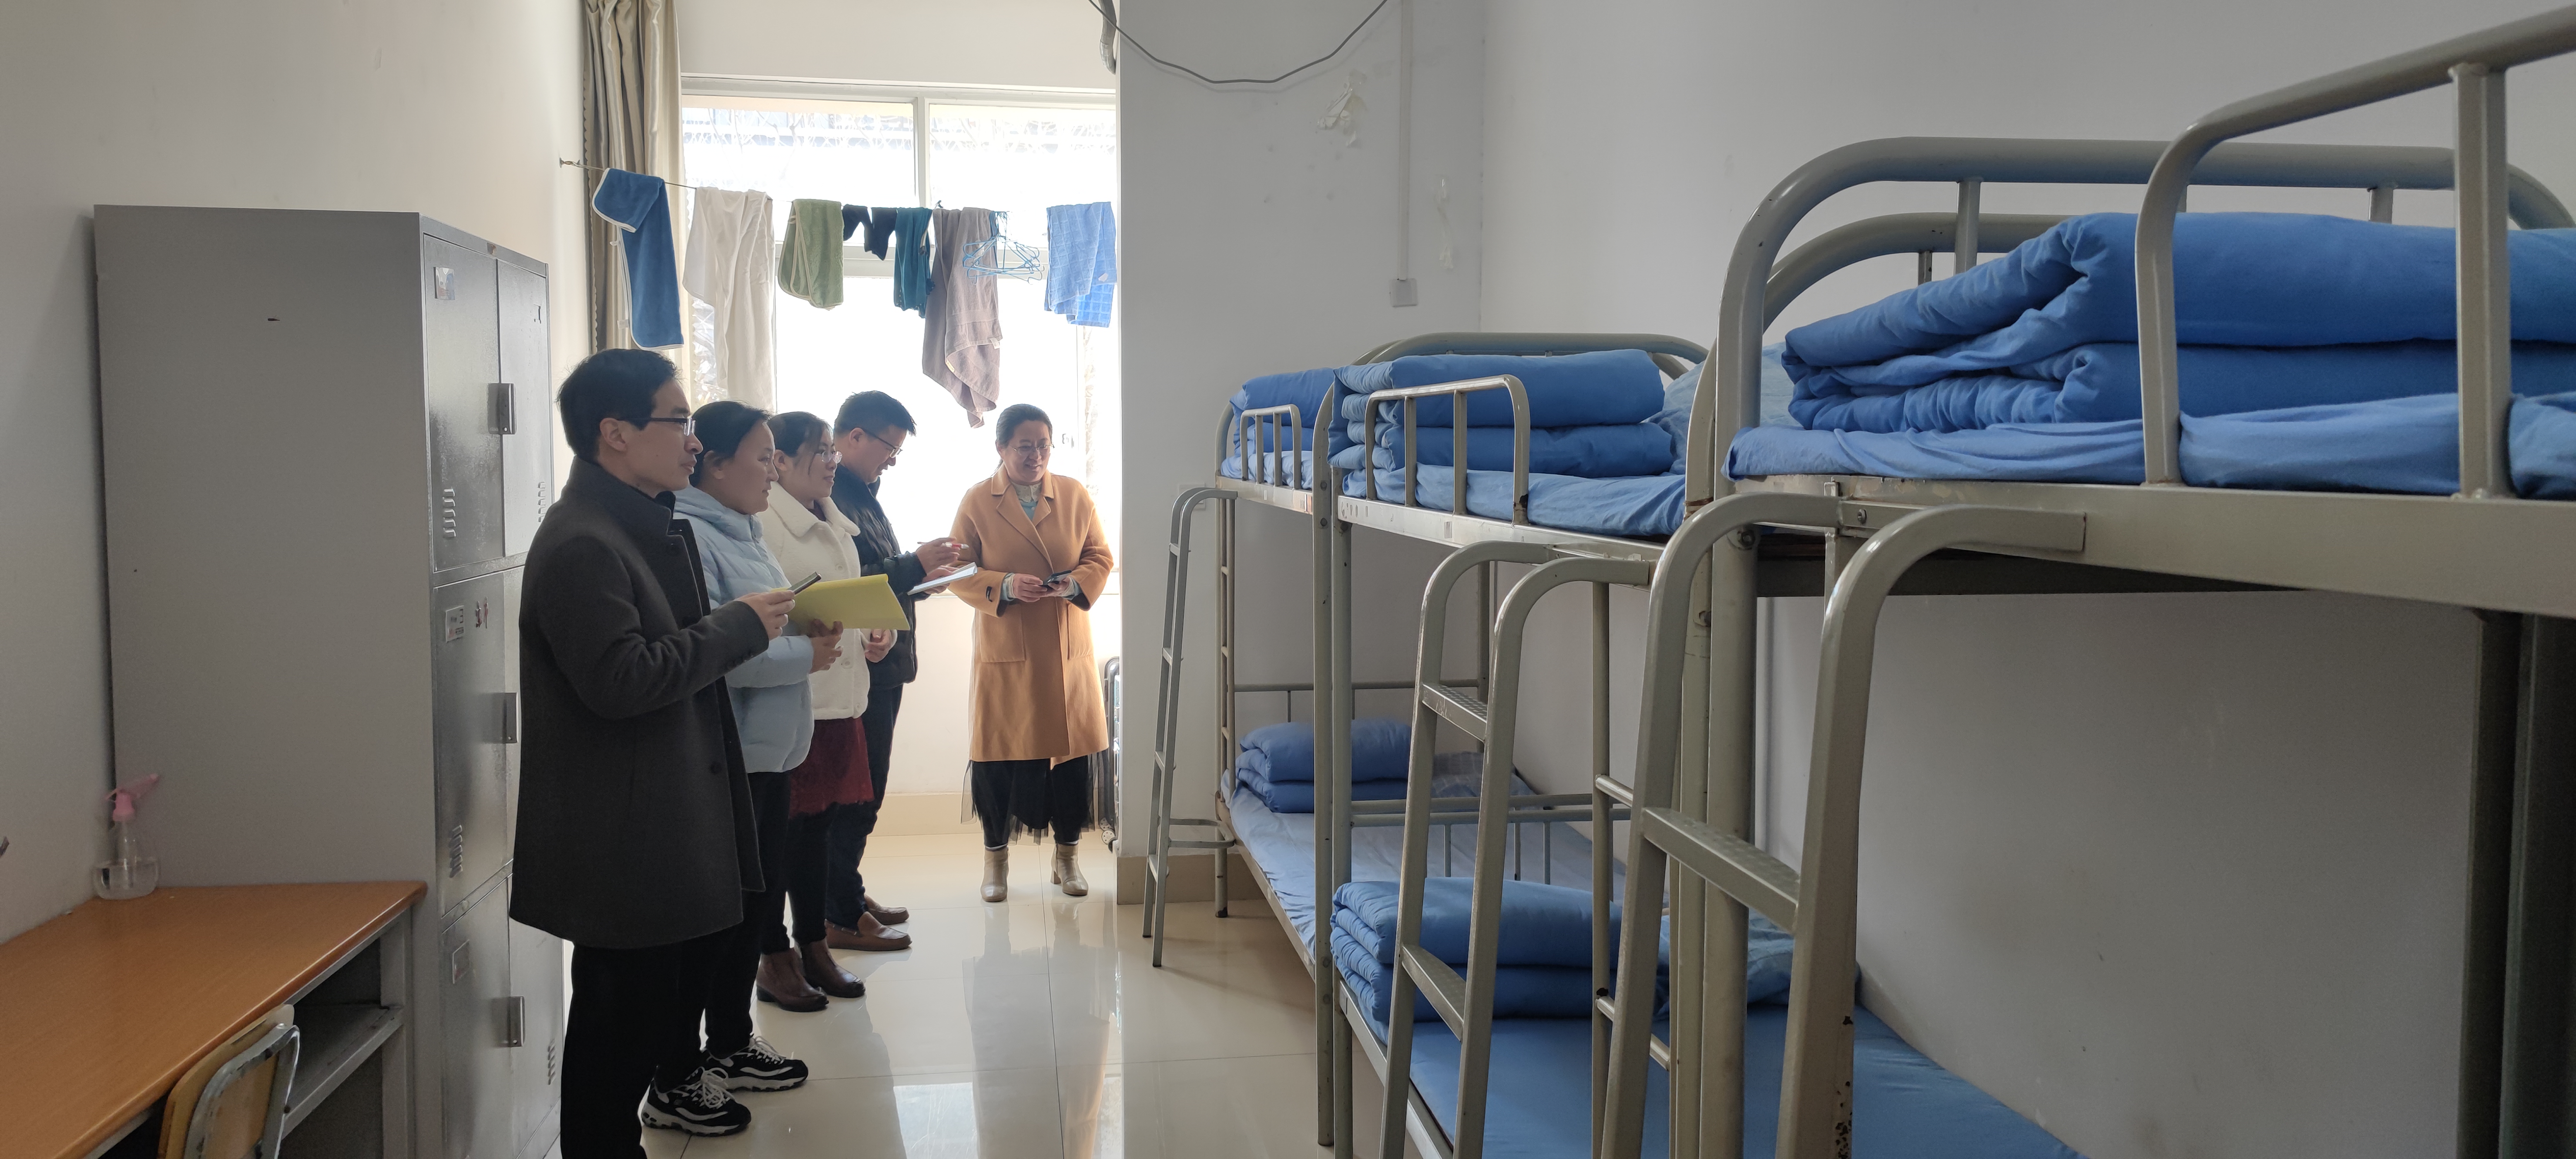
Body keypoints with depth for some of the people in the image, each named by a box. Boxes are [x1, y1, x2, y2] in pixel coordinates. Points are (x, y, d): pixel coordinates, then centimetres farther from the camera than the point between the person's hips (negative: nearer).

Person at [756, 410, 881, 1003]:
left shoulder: (836, 526, 16)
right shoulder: (763, 526, -12)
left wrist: (876, 627, 5)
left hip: (838, 696, 8)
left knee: (819, 824, 14)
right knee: (781, 830, 0)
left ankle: (814, 945, 24)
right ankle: (773, 957, 12)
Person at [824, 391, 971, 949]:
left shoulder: (860, 495, 16)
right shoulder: (830, 499, -17)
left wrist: (922, 576, 9)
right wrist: (915, 564, -20)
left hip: (881, 665, 10)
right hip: (858, 668, -10)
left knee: (861, 792, 16)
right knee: (854, 794, -4)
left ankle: (848, 896, 27)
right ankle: (841, 918, 4)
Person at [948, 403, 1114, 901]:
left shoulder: (1075, 495, 4)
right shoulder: (977, 501, -1)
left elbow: (1100, 557, 8)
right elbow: (959, 573, -1)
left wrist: (1075, 583, -12)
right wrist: (1005, 585, -18)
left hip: (1067, 652, 2)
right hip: (1004, 654, -2)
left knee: (1072, 752, 6)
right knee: (998, 757, 3)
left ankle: (1066, 856, 22)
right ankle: (996, 857, 22)